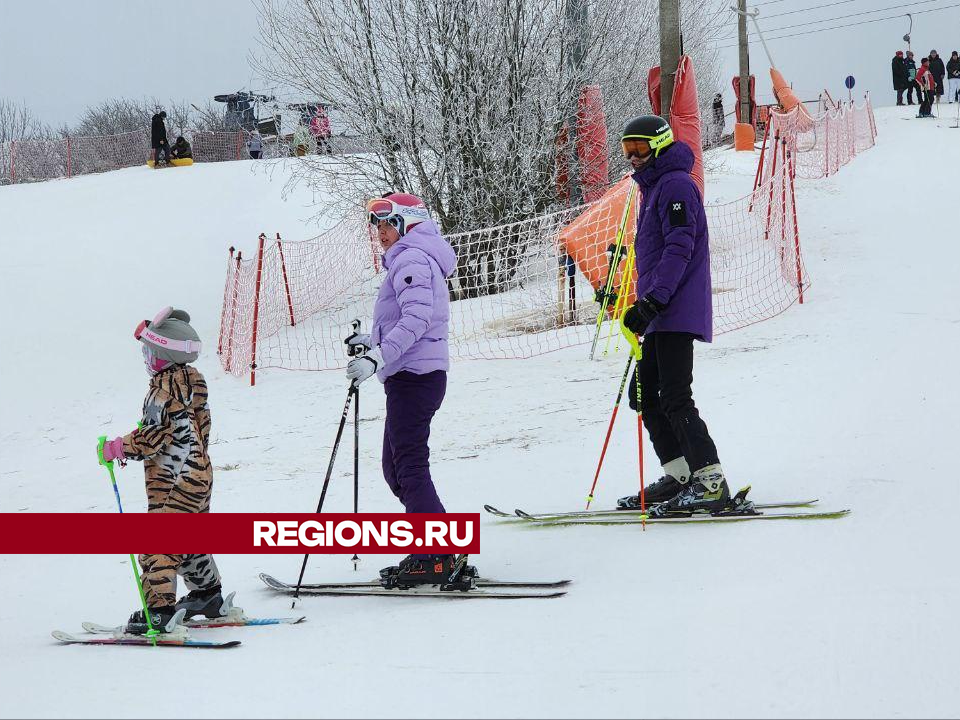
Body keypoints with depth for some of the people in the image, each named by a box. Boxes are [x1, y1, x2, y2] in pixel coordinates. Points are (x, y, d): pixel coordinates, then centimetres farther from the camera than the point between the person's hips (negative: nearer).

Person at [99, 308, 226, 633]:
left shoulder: (164, 386, -19)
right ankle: (207, 594, 32)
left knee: (156, 542, -9)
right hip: (198, 474, 10)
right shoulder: (192, 377, 10)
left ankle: (159, 608, -13)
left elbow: (154, 435, -22)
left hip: (173, 480, -10)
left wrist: (119, 448, -10)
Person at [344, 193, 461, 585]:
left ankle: (435, 556, -13)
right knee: (396, 467, 13)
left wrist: (377, 357, -30)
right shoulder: (412, 259, 22)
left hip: (413, 376, -11)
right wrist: (370, 341, 21)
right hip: (420, 373, 11)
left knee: (408, 466, -11)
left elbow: (416, 318, -24)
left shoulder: (411, 259, -11)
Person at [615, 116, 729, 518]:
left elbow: (680, 248, -21)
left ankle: (711, 482, -15)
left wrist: (651, 302, -27)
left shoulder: (675, 185, -11)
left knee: (674, 398, -14)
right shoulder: (655, 186, 21)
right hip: (663, 312, 11)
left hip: (677, 313, -11)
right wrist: (647, 306, 26)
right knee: (644, 393, 13)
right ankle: (680, 476, 16)